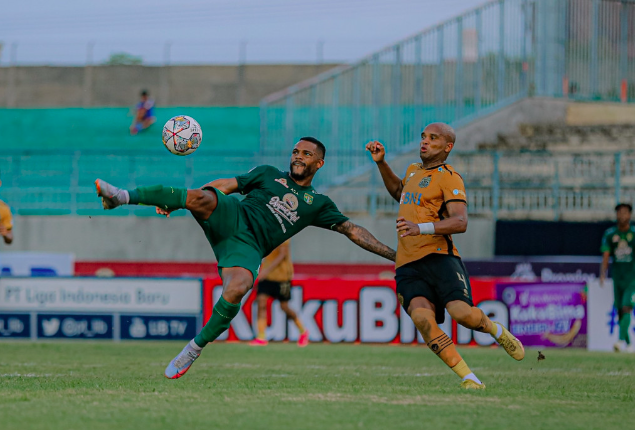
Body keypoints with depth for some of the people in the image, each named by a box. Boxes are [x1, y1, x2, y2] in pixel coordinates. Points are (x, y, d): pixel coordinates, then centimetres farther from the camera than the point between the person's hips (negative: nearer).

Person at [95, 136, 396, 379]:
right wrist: (174, 201, 7)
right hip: (231, 218, 0)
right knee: (201, 198, -34)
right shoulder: (269, 175, 22)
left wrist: (392, 254, 16)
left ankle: (195, 348, -15)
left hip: (248, 247, 0)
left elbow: (352, 230, 24)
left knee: (235, 291, -33)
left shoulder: (318, 203, 23)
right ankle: (124, 197, -38)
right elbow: (225, 185, 17)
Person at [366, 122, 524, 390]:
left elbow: (460, 222, -15)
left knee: (461, 312, -26)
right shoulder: (414, 171, 23)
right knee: (421, 317, -24)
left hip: (438, 257, -5)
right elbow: (399, 192, 47)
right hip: (408, 265, 5)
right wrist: (381, 163, 34)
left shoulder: (449, 177, -1)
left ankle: (497, 331, 12)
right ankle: (469, 379, -20)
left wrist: (421, 228, -28)